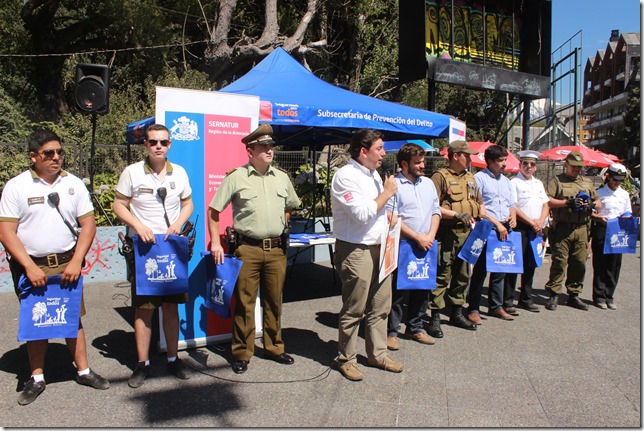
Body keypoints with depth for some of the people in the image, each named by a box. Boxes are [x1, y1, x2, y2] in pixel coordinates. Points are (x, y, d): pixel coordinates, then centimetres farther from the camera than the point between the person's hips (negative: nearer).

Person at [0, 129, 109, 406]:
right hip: (31, 266, -1)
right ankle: (37, 378, 22)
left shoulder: (73, 184, 2)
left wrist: (76, 261, -7)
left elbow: (88, 224, 3)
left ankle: (83, 371, 20)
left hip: (67, 264, 2)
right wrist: (30, 267, -15)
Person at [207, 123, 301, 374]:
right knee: (244, 302, 2)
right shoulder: (236, 177, -3)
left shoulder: (282, 178, 10)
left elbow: (290, 207, 26)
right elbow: (213, 211, -1)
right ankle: (241, 353, 16)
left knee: (274, 301, 13)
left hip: (277, 249, 4)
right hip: (248, 249, -4)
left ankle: (273, 347, 28)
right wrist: (215, 243, -7)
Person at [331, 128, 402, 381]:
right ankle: (346, 359, 18)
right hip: (356, 251, -9)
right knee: (354, 311, 2)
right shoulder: (346, 176, -14)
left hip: (379, 248, 9)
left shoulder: (373, 174, 15)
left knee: (380, 307, 15)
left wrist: (387, 214, 6)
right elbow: (362, 213, -22)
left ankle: (377, 354, 30)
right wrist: (386, 193, -11)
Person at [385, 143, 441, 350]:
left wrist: (430, 236, -1)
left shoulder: (428, 183, 14)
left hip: (425, 247, 6)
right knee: (398, 291, -1)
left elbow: (436, 211, 15)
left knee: (422, 289, 13)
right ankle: (391, 331, 11)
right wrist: (417, 237, -13)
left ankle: (415, 328, 27)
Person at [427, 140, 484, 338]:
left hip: (467, 233, 8)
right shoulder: (440, 177, -7)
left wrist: (482, 215, 6)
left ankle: (457, 313, 28)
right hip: (447, 234, -8)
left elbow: (480, 202, 27)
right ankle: (435, 318, 1)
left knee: (463, 275, 15)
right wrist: (457, 215, -20)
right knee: (442, 275, -6)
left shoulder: (470, 178, 18)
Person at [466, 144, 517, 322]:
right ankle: (473, 309, 4)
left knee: (500, 270, 12)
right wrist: (497, 223, -15)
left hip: (504, 230, 7)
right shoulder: (479, 178, -4)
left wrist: (513, 217, 3)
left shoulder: (506, 181, 19)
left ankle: (496, 306, 24)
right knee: (480, 270, -3)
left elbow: (511, 204, 25)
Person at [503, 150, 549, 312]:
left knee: (530, 264, 12)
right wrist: (531, 222, -11)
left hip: (536, 229, 7)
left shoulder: (538, 183, 18)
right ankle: (507, 300, 0)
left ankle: (526, 299, 22)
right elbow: (513, 208, -12)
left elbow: (546, 205, 16)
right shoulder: (514, 182, -5)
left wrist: (540, 222, -1)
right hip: (519, 228, -7)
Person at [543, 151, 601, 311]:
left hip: (582, 229, 5)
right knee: (559, 262, -5)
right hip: (562, 229, -5)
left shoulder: (587, 182, 21)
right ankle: (554, 295, 3)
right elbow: (548, 201, -9)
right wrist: (568, 202, -18)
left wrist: (592, 204, 1)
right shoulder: (557, 181, 4)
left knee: (579, 263, 6)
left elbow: (598, 202, 24)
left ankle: (574, 295, 18)